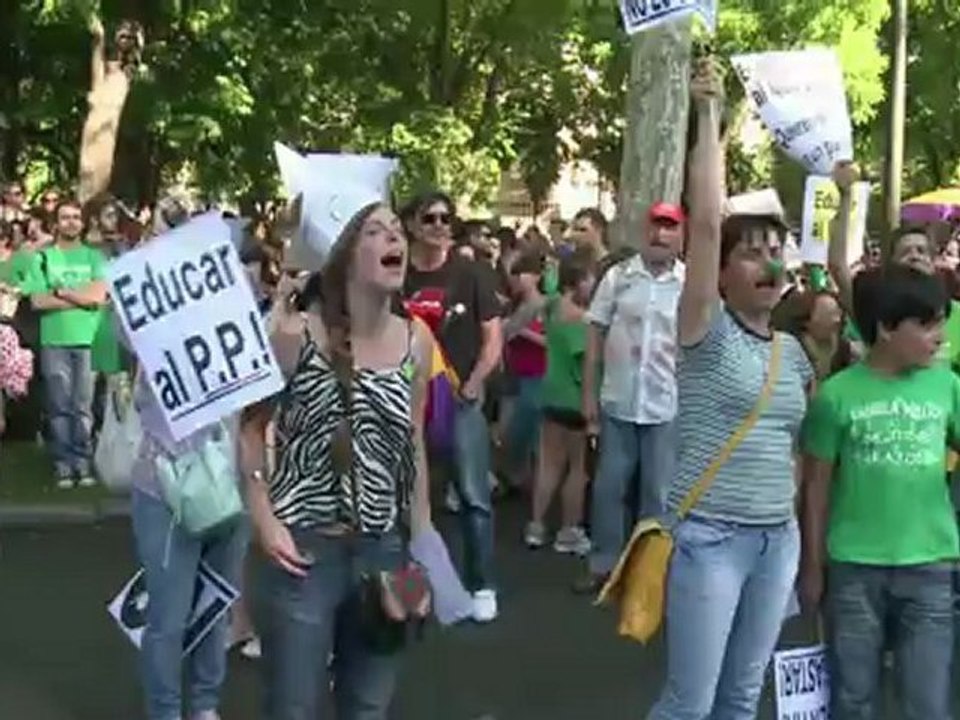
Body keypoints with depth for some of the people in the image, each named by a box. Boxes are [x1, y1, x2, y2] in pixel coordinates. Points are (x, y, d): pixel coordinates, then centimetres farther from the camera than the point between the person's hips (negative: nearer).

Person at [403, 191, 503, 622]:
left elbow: (493, 337, -1)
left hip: (461, 397, -2)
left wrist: (472, 385, -9)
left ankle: (481, 586, 3)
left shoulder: (468, 274, -1)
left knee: (473, 496, -4)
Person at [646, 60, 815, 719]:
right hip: (711, 536, -6)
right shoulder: (708, 333, -7)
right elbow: (706, 220, -17)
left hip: (778, 539, 6)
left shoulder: (793, 351, 11)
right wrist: (710, 116, -17)